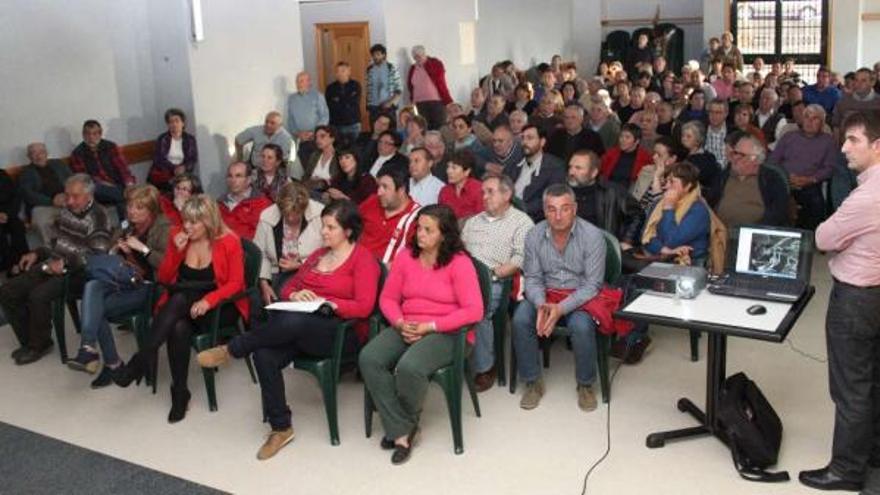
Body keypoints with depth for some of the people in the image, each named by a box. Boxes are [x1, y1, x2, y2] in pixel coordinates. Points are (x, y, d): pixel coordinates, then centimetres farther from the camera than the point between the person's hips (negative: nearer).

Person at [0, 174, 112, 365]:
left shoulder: (97, 217, -13)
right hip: (53, 266, 9)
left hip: (76, 272, -8)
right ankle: (29, 341, 12)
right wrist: (37, 253, 10)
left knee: (38, 296, -30)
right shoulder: (67, 211, 11)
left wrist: (66, 262, -28)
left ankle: (39, 345, -6)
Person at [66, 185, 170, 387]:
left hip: (148, 287, -6)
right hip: (123, 284, 6)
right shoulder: (127, 228, 20)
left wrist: (143, 248, -15)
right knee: (92, 286, -25)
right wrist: (118, 251, 3)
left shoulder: (163, 229, -1)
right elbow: (111, 258, 23)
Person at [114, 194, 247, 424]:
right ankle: (180, 392, -23)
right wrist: (176, 251, -11)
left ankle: (144, 357, -31)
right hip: (181, 306, 3)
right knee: (178, 328, -32)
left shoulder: (229, 241, -6)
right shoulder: (177, 236, 5)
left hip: (220, 306, -3)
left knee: (180, 300, -35)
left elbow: (235, 283, -9)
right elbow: (164, 279, 6)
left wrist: (208, 300, -26)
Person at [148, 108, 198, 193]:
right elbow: (158, 160, -6)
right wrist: (174, 169, -21)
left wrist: (184, 168, -19)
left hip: (183, 173, 1)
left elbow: (193, 159, 2)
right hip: (163, 173, -1)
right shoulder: (162, 139, 3)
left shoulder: (190, 139, 9)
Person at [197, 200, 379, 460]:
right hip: (302, 330, 6)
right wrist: (295, 295, -1)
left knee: (292, 321, -38)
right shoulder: (318, 254, 21)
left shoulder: (363, 258, -1)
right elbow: (288, 287, 23)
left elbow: (363, 307, -12)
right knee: (264, 355, -25)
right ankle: (281, 428, -13)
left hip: (341, 332, -6)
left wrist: (324, 302, -17)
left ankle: (231, 350, -17)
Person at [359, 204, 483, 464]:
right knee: (368, 358, -22)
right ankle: (401, 431, -15)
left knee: (409, 367, -33)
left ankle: (408, 420, 2)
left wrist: (429, 326, -18)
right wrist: (400, 323, -10)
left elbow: (474, 311, -16)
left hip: (447, 333, -5)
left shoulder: (460, 263, -9)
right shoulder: (406, 257, 6)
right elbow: (388, 298, 11)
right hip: (406, 328, 6)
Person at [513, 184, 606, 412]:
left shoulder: (592, 236, -14)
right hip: (546, 294, 3)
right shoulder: (534, 235, -4)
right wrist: (541, 304, -22)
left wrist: (561, 308, -27)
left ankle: (585, 384, -6)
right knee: (520, 319, -25)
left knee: (581, 326, -33)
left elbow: (593, 284, -15)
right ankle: (533, 382, -6)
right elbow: (532, 278, 0)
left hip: (580, 295, -3)